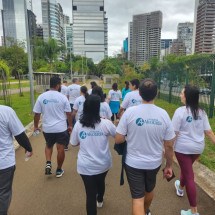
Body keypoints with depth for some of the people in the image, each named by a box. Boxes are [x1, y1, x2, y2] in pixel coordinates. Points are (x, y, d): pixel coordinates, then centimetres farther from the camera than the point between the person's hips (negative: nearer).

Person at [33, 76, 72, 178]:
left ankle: (48, 163, 9)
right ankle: (59, 170, 22)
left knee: (48, 146, 26)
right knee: (60, 149, 10)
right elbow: (68, 113, -5)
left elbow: (36, 113, -1)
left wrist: (36, 126, 11)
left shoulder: (41, 97, -3)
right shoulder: (62, 97, -8)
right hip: (61, 128, -2)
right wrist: (70, 125, 8)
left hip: (47, 128, 2)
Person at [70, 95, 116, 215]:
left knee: (90, 193, 10)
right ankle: (100, 200, 60)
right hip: (103, 164, 2)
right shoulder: (105, 123, -17)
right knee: (101, 182, 30)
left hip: (86, 166, -1)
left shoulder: (78, 125, -12)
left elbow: (74, 143, 2)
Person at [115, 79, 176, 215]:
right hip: (154, 163, 4)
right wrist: (169, 166, 7)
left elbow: (118, 140, -14)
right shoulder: (163, 114, -13)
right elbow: (169, 146, -7)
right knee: (149, 190, 30)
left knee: (138, 197, 11)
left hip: (133, 163, -3)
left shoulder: (130, 112, -19)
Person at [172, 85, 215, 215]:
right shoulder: (201, 112, 0)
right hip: (198, 147, 7)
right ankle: (180, 187, 56)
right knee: (187, 169, 29)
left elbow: (173, 133, -18)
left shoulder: (180, 111, -19)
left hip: (183, 148, -6)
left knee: (189, 176, 3)